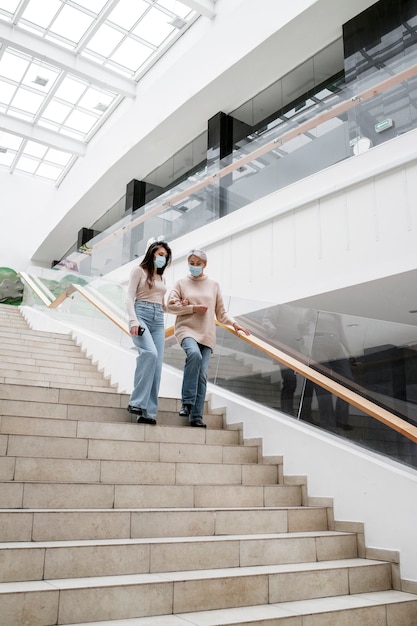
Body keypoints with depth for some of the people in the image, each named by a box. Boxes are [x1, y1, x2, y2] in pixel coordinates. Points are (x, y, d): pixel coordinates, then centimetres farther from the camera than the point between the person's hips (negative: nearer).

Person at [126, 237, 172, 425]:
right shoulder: (139, 271, 5)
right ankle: (137, 401, -26)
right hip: (142, 314, -6)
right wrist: (133, 320, -19)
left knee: (157, 366, -6)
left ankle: (148, 412, -6)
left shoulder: (162, 278, 24)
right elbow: (130, 297, -5)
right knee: (150, 353, -31)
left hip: (158, 319, 6)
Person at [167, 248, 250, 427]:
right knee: (194, 354, -34)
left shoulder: (213, 285, 15)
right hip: (187, 329, -2)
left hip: (207, 334, 3)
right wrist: (193, 308, -6)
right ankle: (187, 402, -26)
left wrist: (234, 323, 0)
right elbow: (171, 305, 2)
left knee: (202, 375, -5)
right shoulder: (181, 283, 10)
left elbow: (220, 312, 15)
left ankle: (196, 416, 0)